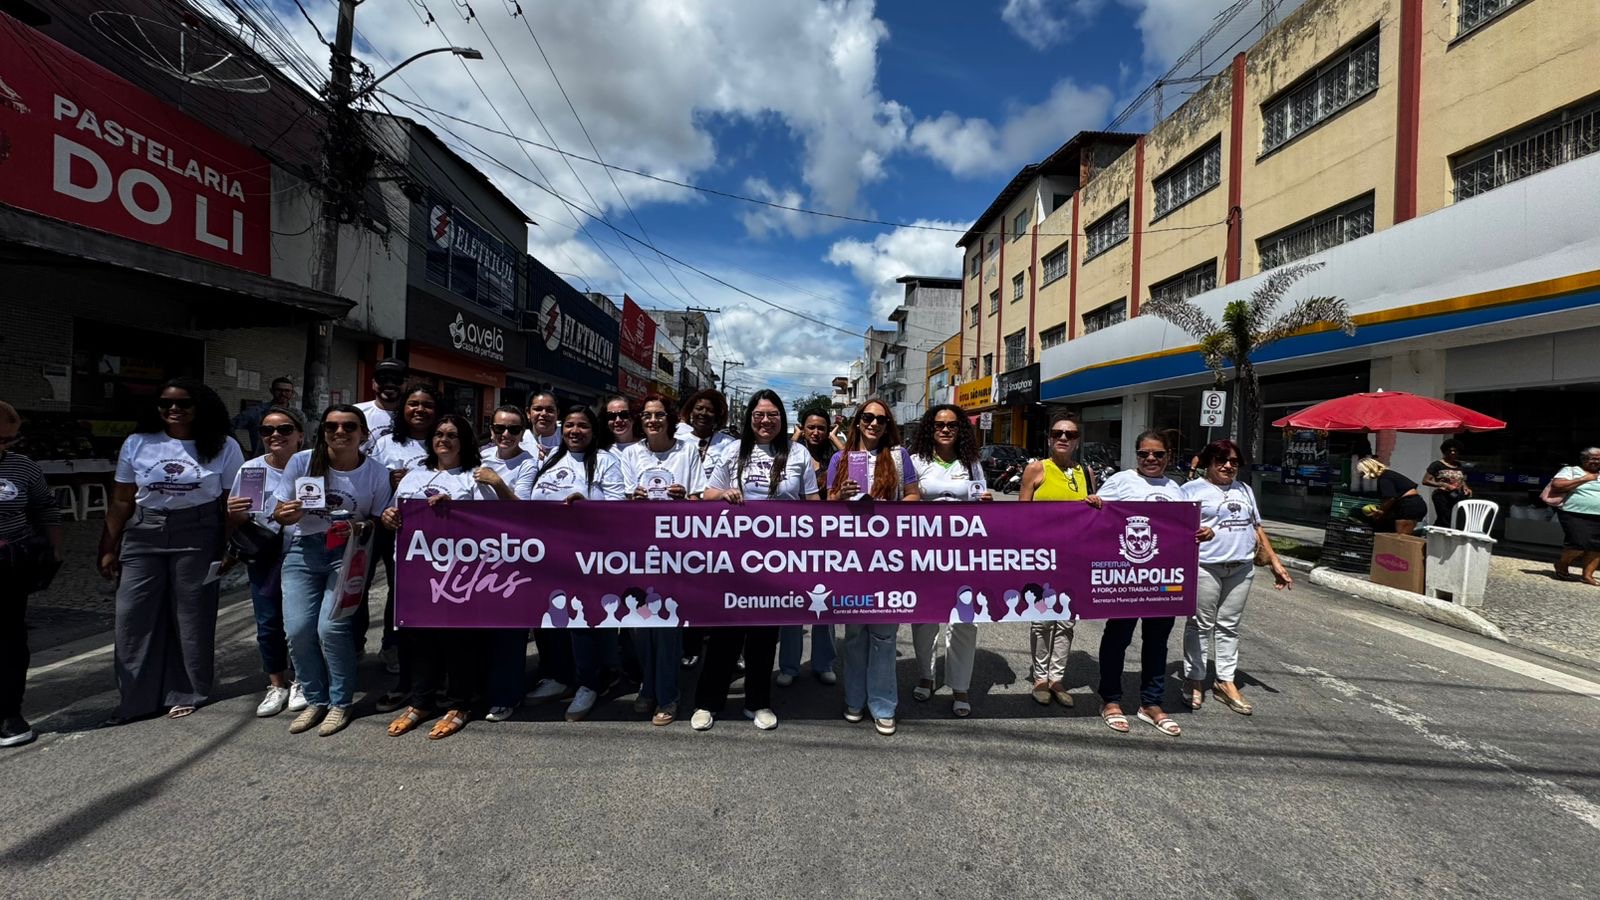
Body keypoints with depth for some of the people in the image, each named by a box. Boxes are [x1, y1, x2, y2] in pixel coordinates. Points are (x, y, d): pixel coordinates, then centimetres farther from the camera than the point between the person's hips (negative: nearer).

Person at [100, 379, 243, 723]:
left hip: (198, 538, -2)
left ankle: (187, 693, 20)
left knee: (192, 616, 6)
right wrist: (109, 548, 7)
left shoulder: (224, 447, -2)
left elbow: (232, 502, -1)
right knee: (134, 616, 3)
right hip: (143, 536, 3)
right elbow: (121, 502, 9)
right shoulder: (137, 444, 4)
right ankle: (135, 697, 17)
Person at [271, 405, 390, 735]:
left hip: (349, 552, -2)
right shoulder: (302, 461, -4)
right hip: (303, 550, 2)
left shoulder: (376, 472, -6)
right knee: (297, 629, -7)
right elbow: (278, 511, 3)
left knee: (331, 627, -13)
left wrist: (363, 529, -20)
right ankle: (315, 700, 17)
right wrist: (285, 515, -19)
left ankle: (340, 702, 9)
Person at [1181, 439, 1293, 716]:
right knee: (1201, 624, 1)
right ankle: (1194, 680, 11)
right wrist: (1193, 535, -31)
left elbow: (1257, 529, 21)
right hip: (1206, 567, -5)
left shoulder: (1244, 490, 18)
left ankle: (1225, 682, 19)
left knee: (1229, 626, 11)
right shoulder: (1192, 489, -1)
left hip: (1241, 568, 6)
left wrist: (1275, 563, 16)